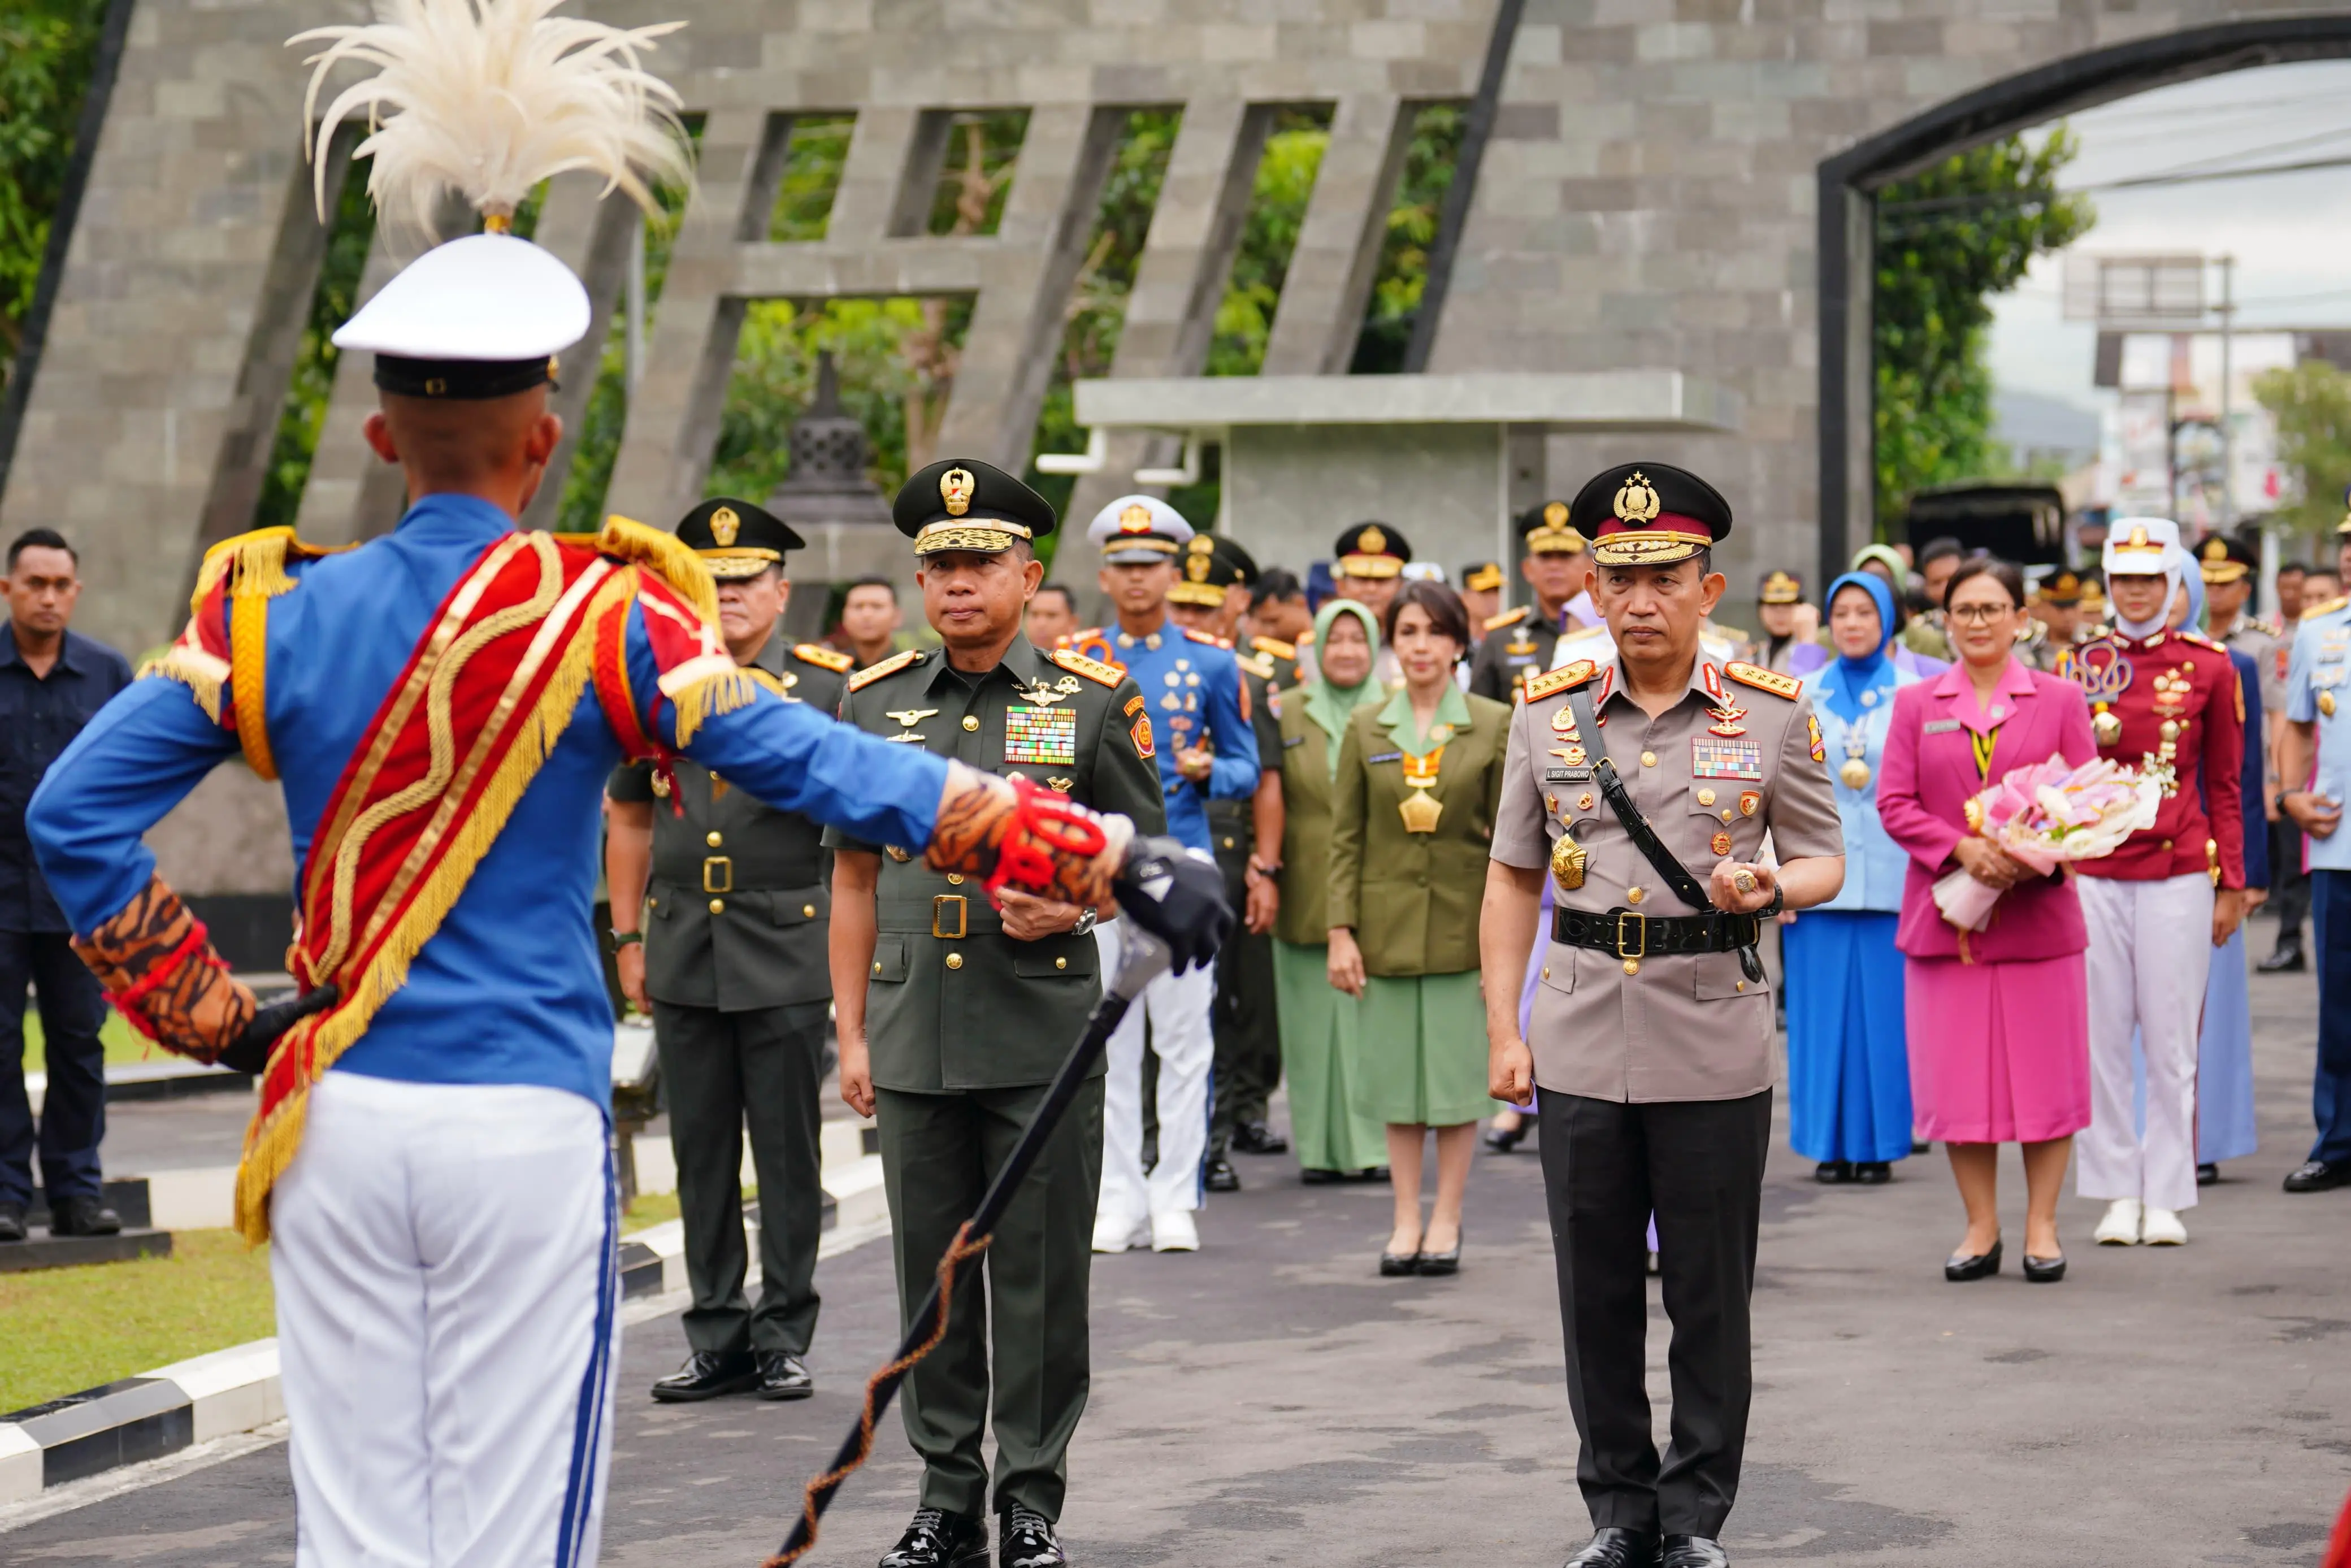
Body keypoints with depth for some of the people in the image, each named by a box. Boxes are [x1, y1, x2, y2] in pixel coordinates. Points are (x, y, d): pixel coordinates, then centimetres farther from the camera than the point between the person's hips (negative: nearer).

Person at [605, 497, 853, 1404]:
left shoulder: (826, 687, -1)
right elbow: (629, 818, 16)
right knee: (700, 1152, 7)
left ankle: (784, 1338, 10)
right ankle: (717, 1339, 15)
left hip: (785, 952, -3)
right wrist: (628, 937, 11)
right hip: (684, 951, 3)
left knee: (787, 1151, 1)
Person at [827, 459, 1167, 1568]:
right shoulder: (875, 705, 9)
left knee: (1041, 1275, 1)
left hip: (1045, 1040, -2)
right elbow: (854, 877, 12)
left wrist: (1072, 907, -14)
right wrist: (851, 1033, 7)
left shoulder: (1093, 703, 2)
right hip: (914, 1040, 2)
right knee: (931, 1273, 7)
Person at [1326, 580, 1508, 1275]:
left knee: (1459, 1069, 1)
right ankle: (1407, 1218, 12)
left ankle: (1446, 1218, 10)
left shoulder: (1493, 726, 0)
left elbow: (1509, 838, 0)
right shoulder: (1366, 729, 5)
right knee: (1397, 1073, 4)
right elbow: (1345, 837, 4)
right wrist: (1341, 930, -4)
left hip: (1464, 924, -1)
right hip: (1388, 923, 2)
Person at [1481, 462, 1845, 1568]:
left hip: (1714, 1048, -2)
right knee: (1596, 1292, 7)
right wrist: (1503, 1031, 3)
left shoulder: (1772, 712, 0)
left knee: (1711, 1297, 4)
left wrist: (1770, 887, -18)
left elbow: (1825, 859, 5)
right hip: (1580, 1047, 2)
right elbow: (1512, 878, 9)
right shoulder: (1547, 712, 5)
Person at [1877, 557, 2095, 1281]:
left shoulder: (2060, 699, 7)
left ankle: (2041, 1228, 10)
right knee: (1957, 1078, 2)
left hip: (2038, 914, -1)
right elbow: (1894, 803, 2)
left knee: (2044, 1076, 1)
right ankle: (1981, 1230, 11)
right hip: (1945, 915, 1)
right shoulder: (1916, 705, 9)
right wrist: (1961, 849, -14)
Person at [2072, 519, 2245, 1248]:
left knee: (2171, 1037, 1)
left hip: (2178, 873, -2)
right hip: (2093, 876, 2)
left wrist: (2231, 885, 4)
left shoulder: (2209, 666, 2)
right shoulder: (2083, 663, 6)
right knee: (2103, 1035, 3)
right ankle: (2119, 1193, 10)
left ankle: (2167, 1196, 8)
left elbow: (2226, 785, 6)